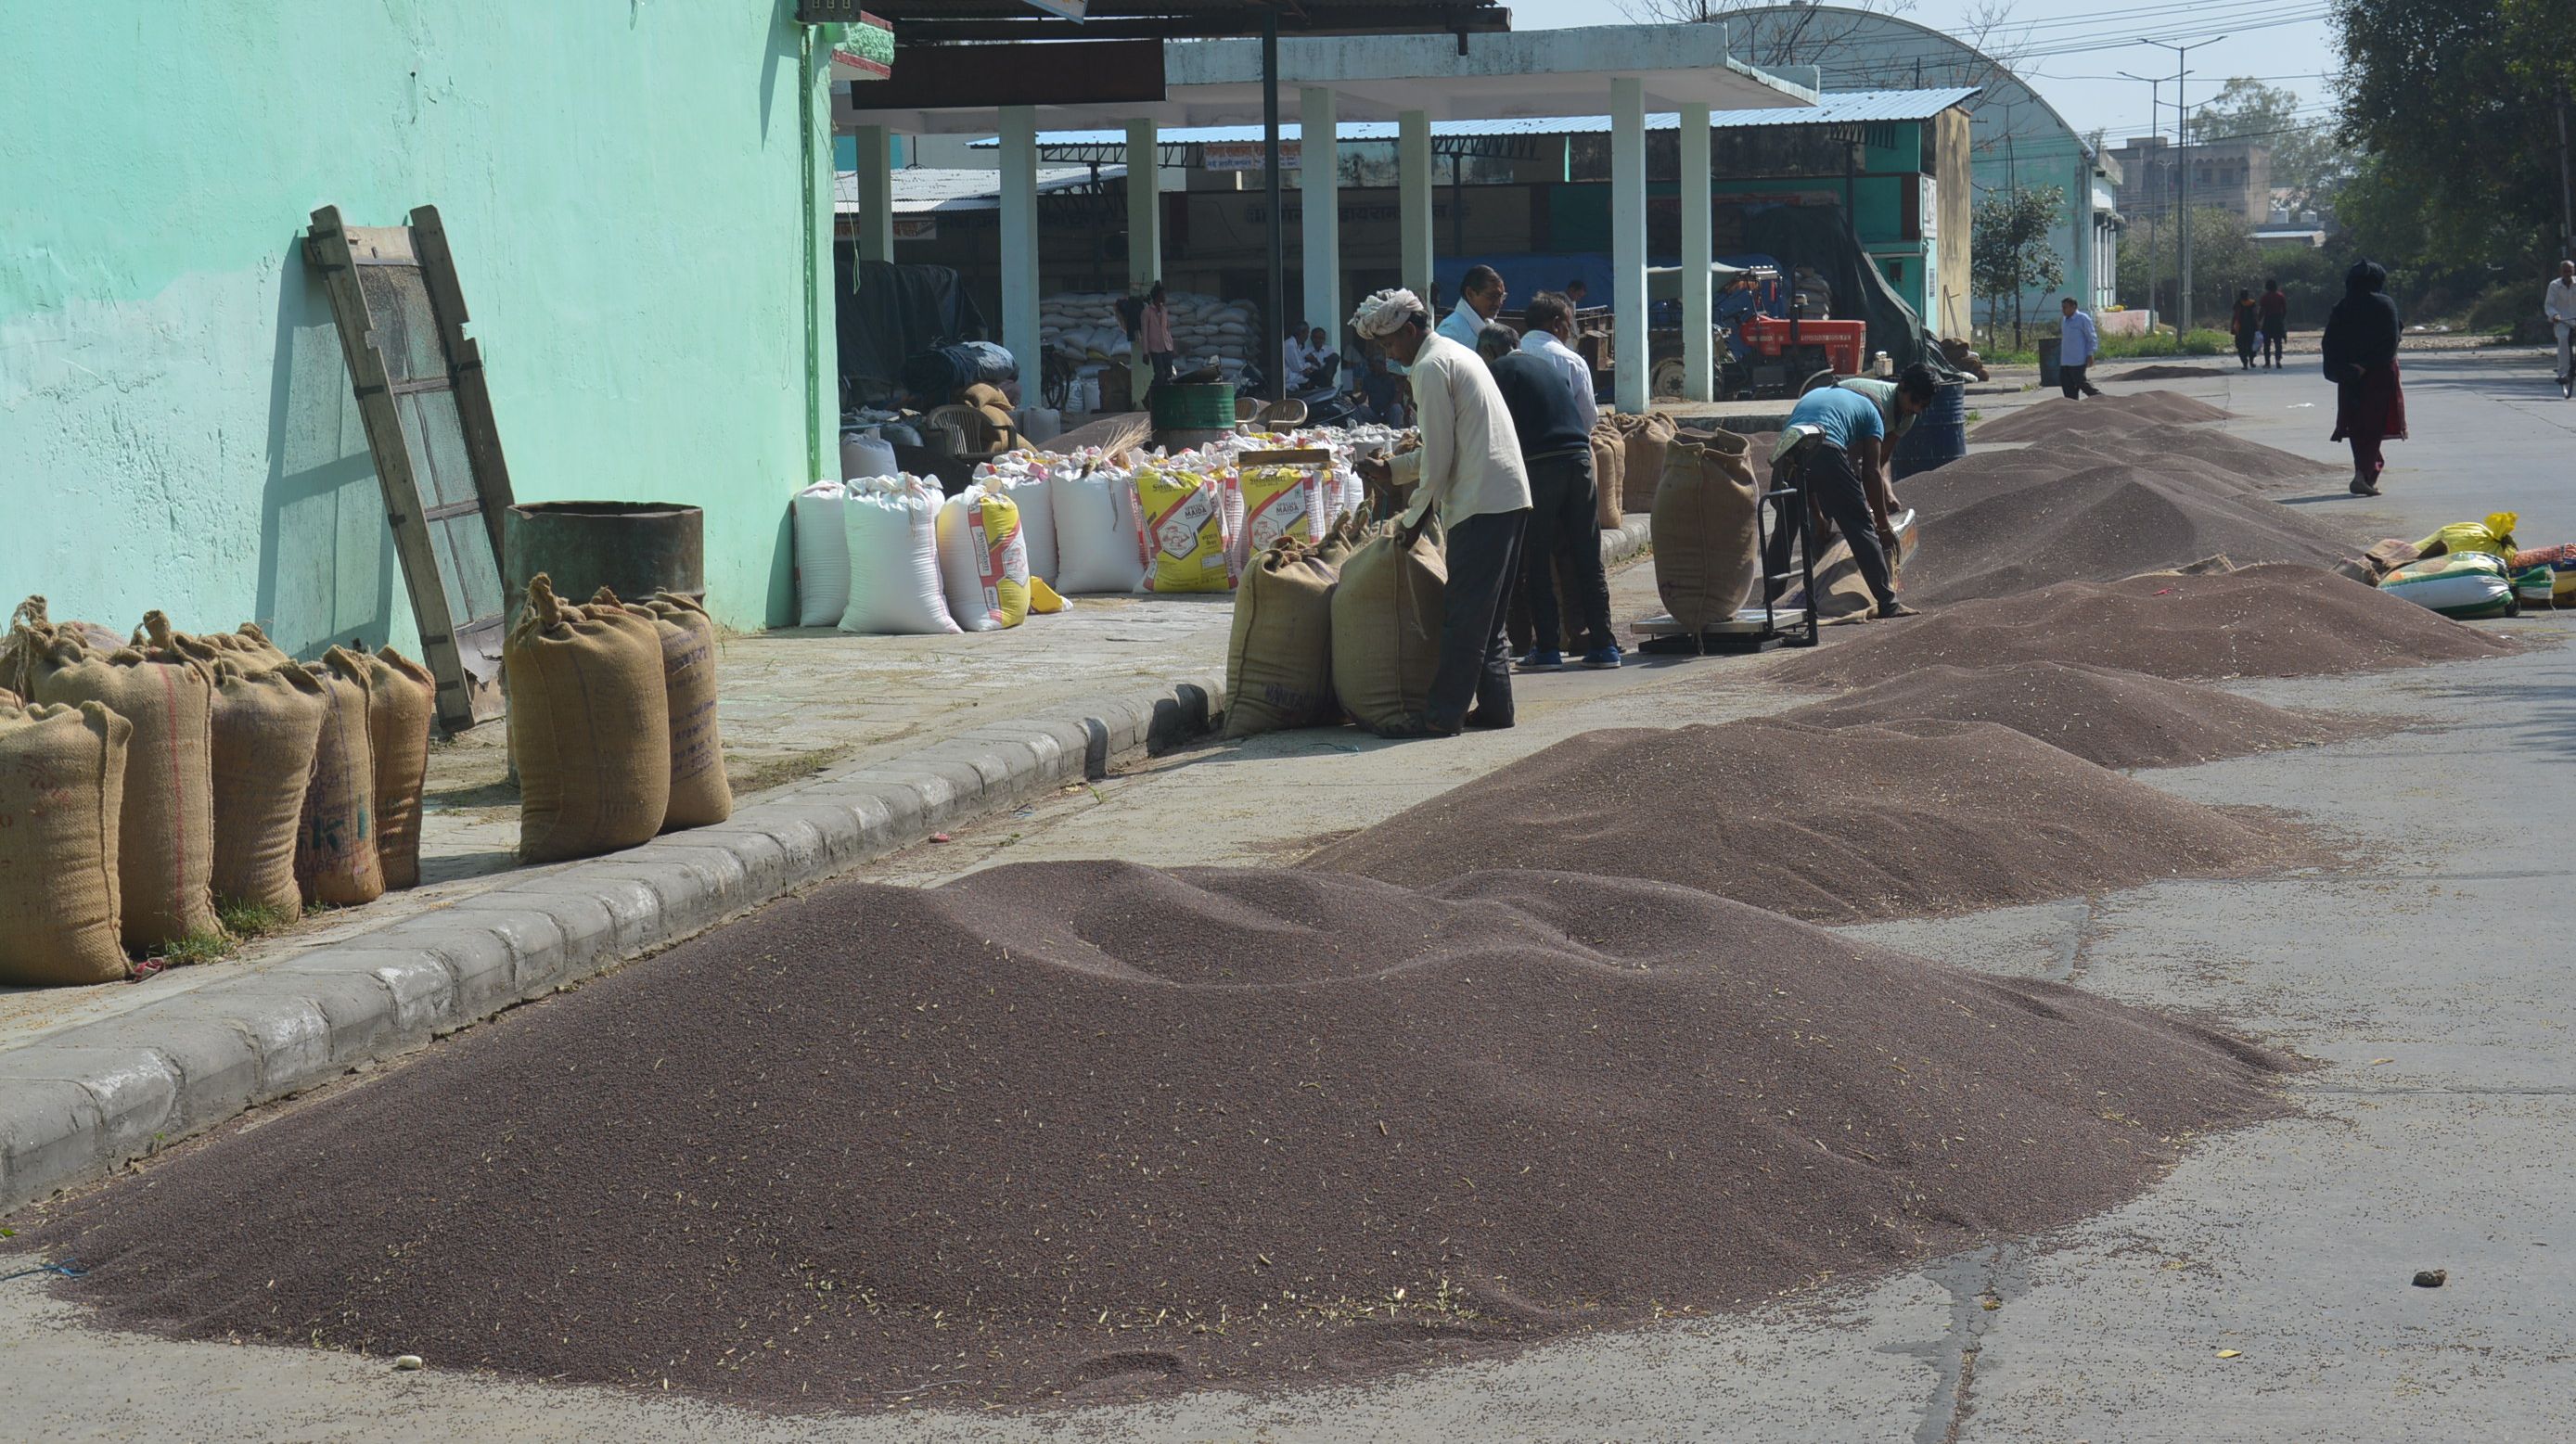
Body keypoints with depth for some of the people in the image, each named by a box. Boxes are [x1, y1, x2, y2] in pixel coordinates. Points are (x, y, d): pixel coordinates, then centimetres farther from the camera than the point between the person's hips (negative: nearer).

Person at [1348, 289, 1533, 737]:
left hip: (1480, 503, -10)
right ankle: (1495, 704, 16)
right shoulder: (1456, 354, 21)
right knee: (1487, 612, 14)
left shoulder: (1430, 368, -10)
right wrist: (1392, 470, 23)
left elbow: (1439, 457, -12)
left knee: (1463, 614, -9)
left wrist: (1415, 517, -4)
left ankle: (1444, 714, -8)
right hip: (1510, 497, 10)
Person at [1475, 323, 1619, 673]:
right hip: (1580, 457, 6)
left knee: (1536, 563, 2)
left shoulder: (1500, 370, 3)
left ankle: (1547, 647, 1)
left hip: (1539, 463, -6)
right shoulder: (1543, 363, 24)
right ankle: (1602, 644, 8)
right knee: (1587, 559, 8)